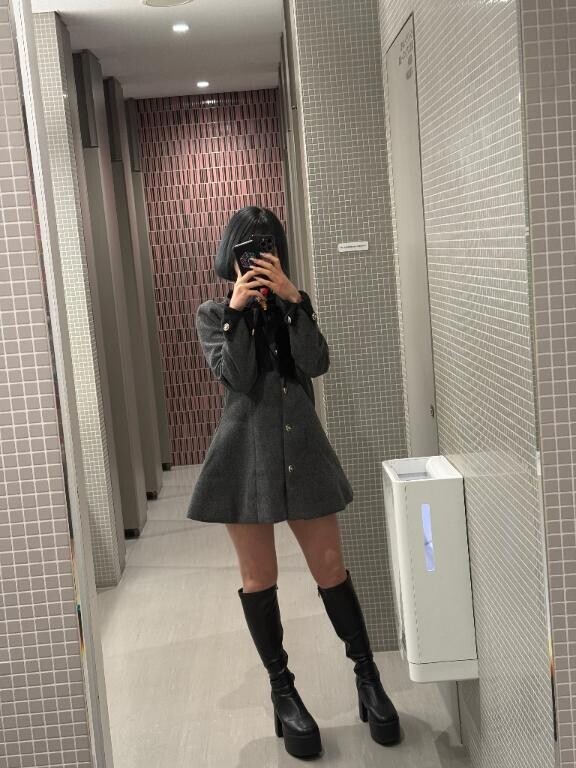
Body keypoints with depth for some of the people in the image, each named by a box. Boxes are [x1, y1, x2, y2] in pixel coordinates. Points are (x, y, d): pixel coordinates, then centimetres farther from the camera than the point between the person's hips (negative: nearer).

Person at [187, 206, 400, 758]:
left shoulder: (292, 307, 10)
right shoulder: (213, 315, 4)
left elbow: (316, 364, -8)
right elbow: (236, 376, -13)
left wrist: (293, 300, -15)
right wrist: (238, 310, -16)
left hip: (302, 448, 2)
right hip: (246, 454, -1)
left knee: (331, 569, 5)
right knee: (259, 578, 6)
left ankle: (368, 677, 20)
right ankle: (282, 691, 21)